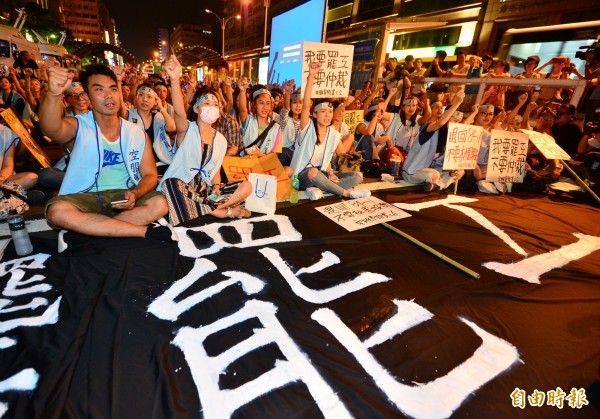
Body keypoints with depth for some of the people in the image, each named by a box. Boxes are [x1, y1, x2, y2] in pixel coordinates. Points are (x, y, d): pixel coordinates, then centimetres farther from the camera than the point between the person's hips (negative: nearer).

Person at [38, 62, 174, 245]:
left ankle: (79, 233, -18)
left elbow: (150, 175, 2)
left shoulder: (138, 134, 3)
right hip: (86, 198, -1)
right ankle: (146, 231, -26)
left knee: (159, 204, -27)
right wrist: (54, 93, -47)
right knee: (57, 211, -32)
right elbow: (52, 129, -27)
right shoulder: (79, 126, -2)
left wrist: (135, 194, -20)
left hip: (125, 198, 1)